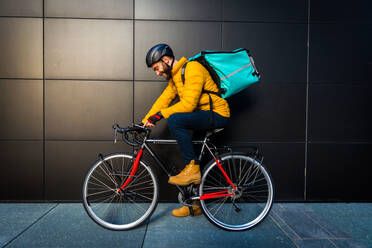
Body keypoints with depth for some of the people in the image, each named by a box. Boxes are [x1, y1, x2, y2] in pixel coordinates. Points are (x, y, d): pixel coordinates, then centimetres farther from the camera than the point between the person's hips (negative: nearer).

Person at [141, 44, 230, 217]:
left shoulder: (193, 69, -18)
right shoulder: (175, 76, 12)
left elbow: (188, 103, -26)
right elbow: (164, 99, 9)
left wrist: (160, 114, -22)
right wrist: (145, 122, 1)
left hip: (217, 114, -9)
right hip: (203, 116, 10)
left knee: (174, 120, -29)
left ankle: (193, 167, -17)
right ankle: (195, 205, 23)